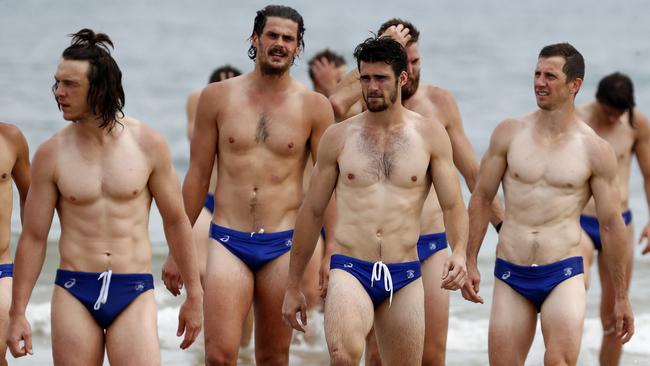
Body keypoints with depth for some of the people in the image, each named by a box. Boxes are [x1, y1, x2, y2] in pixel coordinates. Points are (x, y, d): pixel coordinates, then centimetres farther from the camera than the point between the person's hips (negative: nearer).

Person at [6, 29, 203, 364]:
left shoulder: (147, 144, 0)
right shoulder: (51, 154, 1)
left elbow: (176, 221, 8)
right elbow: (33, 237, 5)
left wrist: (194, 295, 9)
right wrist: (17, 313, 3)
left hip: (134, 293, -1)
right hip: (74, 294, 1)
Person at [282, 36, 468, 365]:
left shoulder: (430, 135, 6)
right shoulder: (339, 137, 6)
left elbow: (452, 205, 3)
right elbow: (312, 212, 12)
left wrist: (459, 253, -19)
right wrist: (293, 286, 12)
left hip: (404, 278, 2)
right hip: (350, 271, -2)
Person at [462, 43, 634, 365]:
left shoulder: (595, 150, -1)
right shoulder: (510, 133, 4)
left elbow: (611, 224, 4)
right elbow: (482, 197, 10)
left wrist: (621, 297, 7)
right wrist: (470, 262, 7)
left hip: (563, 275, -2)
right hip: (511, 277, 3)